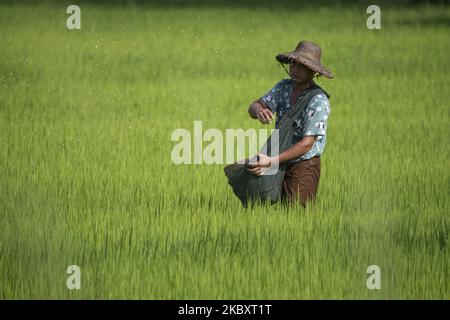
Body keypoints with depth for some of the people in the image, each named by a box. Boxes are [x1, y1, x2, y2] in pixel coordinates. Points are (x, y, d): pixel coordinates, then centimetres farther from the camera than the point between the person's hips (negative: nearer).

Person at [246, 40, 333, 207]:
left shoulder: (318, 101, -18)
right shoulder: (284, 87, 4)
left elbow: (306, 144, -23)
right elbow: (253, 107, -1)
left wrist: (272, 161, -31)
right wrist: (259, 111, -29)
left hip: (304, 167, -7)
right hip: (281, 163, 7)